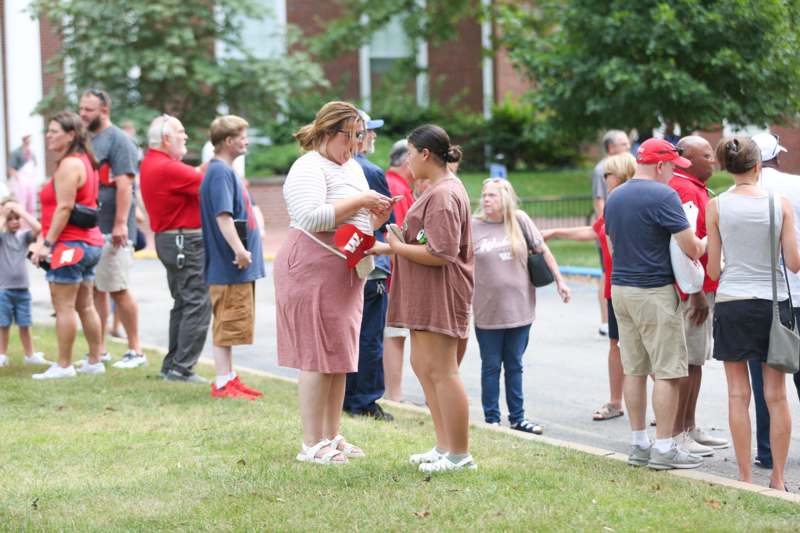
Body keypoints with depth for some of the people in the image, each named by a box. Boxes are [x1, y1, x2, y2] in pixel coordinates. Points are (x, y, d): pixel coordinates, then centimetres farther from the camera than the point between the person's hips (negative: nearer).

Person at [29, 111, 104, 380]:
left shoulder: (69, 165, -14)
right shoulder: (85, 162, 17)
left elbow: (64, 208, -20)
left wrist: (47, 243, -18)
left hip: (70, 244, -10)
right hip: (90, 242, 10)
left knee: (64, 306, -7)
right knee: (85, 306, 14)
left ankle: (63, 365, -5)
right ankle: (94, 361, 17)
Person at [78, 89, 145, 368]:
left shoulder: (118, 140, -8)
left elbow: (124, 184, -16)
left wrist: (120, 224, -22)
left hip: (111, 230, -8)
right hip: (88, 228, 8)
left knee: (118, 289, -5)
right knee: (94, 290, 9)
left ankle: (135, 350, 3)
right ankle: (99, 350, 16)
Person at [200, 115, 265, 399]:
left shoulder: (226, 171, 17)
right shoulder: (220, 173, -15)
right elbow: (223, 216, -25)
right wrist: (239, 249, -31)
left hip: (239, 268, 10)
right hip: (230, 267, -10)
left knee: (230, 327, 14)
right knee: (227, 326, -5)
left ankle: (229, 379, 21)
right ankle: (223, 382, -2)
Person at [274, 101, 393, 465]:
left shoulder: (352, 168, 19)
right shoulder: (309, 168, -10)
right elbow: (312, 216, -25)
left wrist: (377, 215, 6)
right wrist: (358, 202, -18)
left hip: (346, 276, 9)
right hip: (313, 270, -9)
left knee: (338, 357, 11)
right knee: (318, 356, -8)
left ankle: (332, 437, 18)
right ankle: (311, 444, -4)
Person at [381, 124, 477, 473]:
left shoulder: (444, 195, -18)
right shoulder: (439, 189, 16)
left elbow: (440, 253, -24)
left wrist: (398, 247, -14)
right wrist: (385, 247, 15)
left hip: (442, 295, -11)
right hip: (425, 295, 11)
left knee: (441, 371, -6)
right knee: (423, 365, 15)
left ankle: (459, 454, 1)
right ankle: (445, 446, 22)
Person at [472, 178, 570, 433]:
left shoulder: (519, 220, 1)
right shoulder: (473, 227, -2)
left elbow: (542, 250, 7)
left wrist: (559, 280, 4)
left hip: (519, 308, 1)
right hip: (487, 311, -1)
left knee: (514, 366, 11)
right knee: (491, 367, 6)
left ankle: (517, 418, 19)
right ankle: (491, 419, 13)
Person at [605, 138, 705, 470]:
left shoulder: (614, 197, 11)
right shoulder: (663, 196, -13)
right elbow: (691, 248, -13)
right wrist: (706, 245, 7)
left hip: (620, 289, 8)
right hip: (655, 293, -8)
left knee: (634, 370, 11)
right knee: (666, 371, -2)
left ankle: (639, 444, 16)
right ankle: (663, 449, -1)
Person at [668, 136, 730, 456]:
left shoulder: (696, 189, 18)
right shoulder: (685, 191, -16)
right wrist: (698, 294, -24)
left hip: (702, 288, 11)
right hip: (691, 290, -11)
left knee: (696, 360, 15)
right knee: (686, 362, -6)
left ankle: (690, 429, 22)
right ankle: (676, 435, -2)